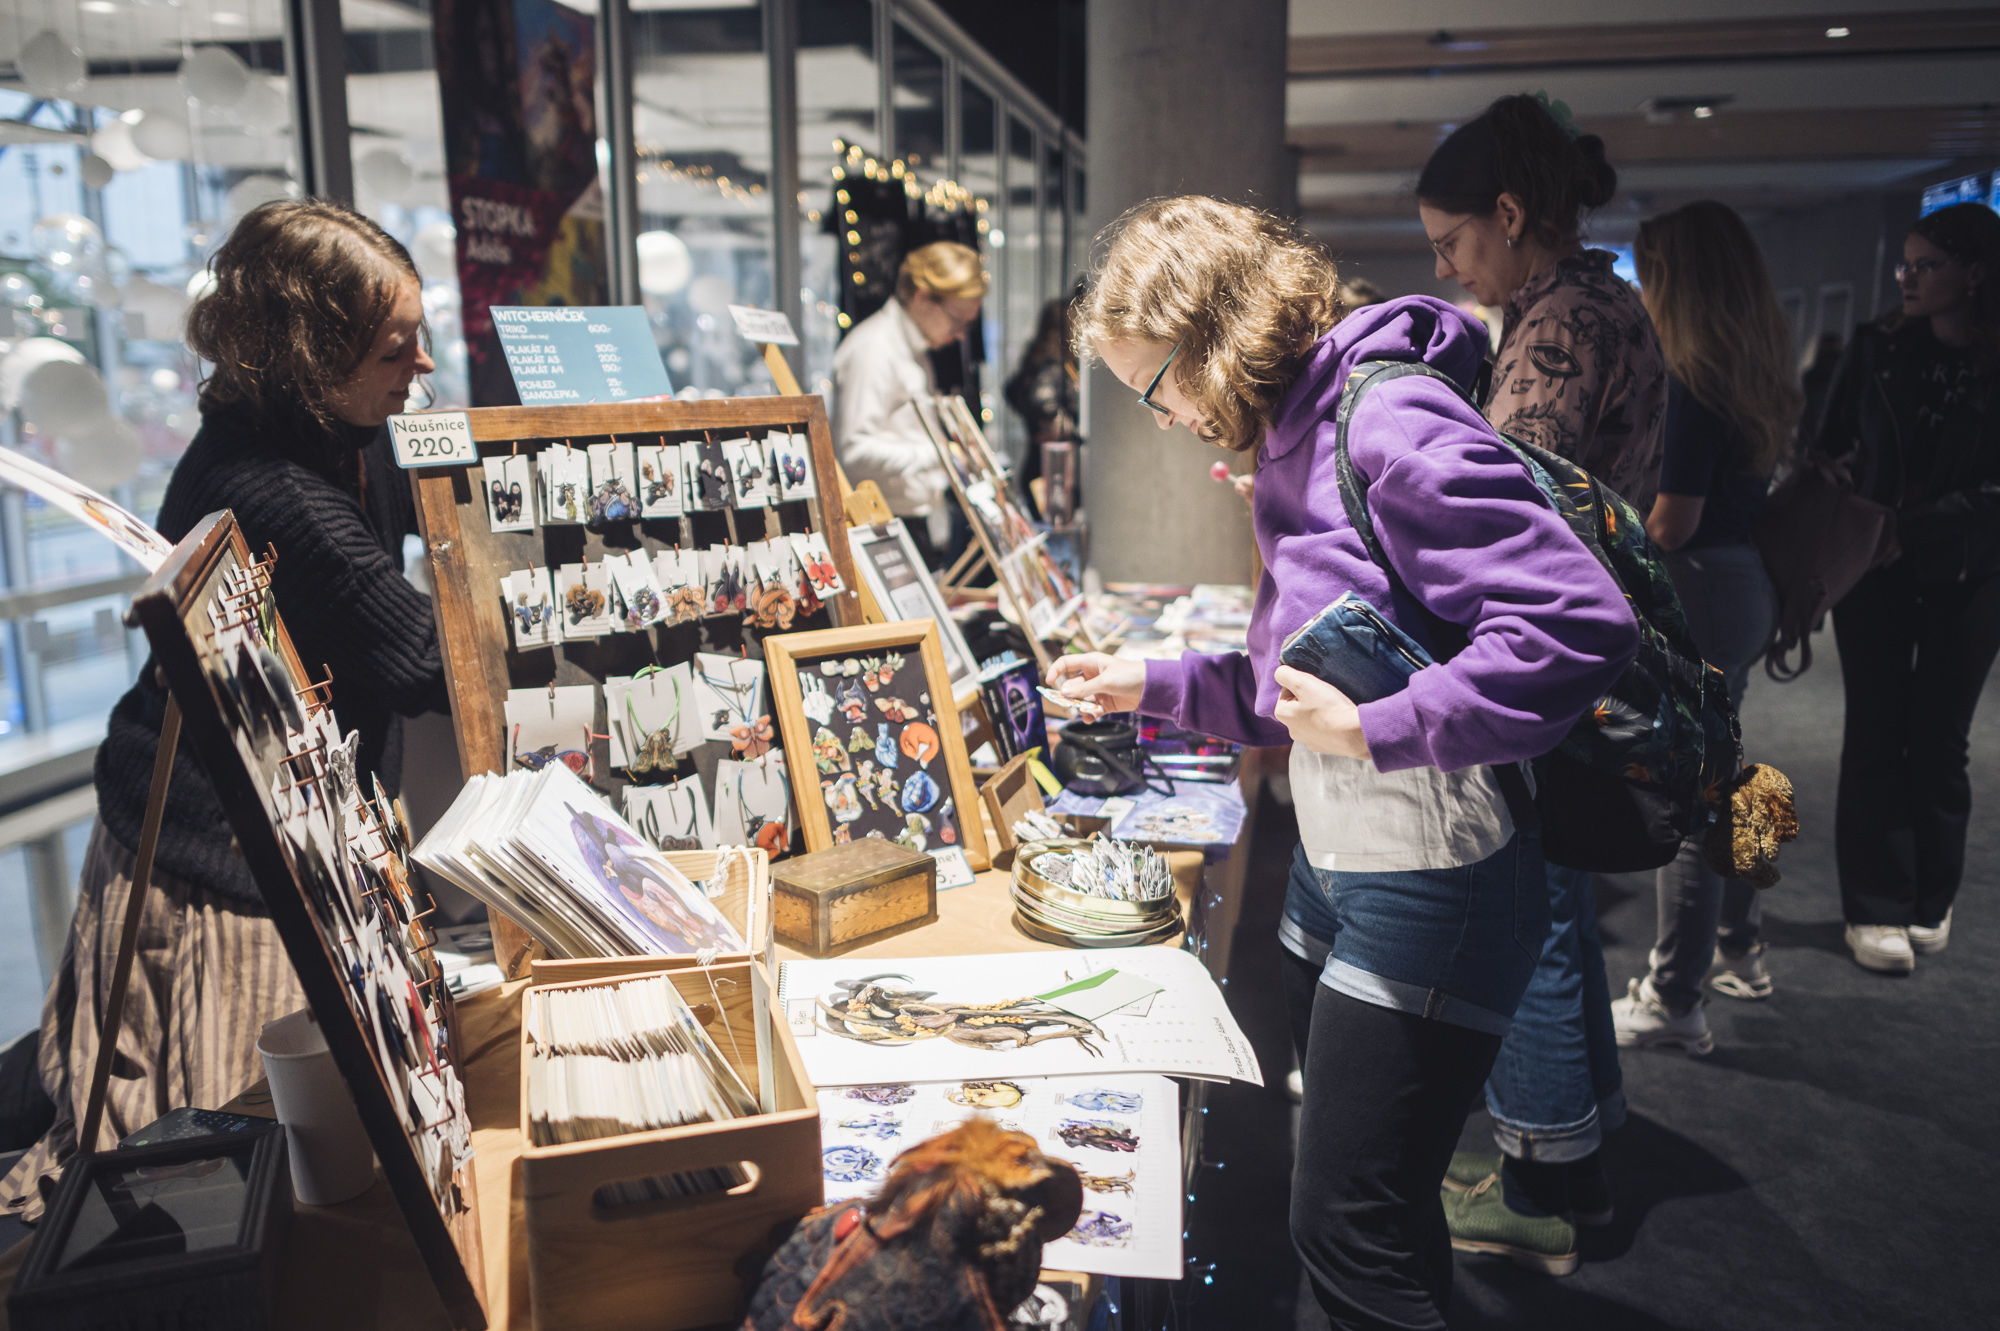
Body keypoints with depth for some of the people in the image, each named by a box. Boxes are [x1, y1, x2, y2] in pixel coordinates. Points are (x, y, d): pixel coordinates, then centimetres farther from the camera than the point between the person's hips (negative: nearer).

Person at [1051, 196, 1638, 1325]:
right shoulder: (1300, 439, 11)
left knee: (1350, 1230, -1)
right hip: (1332, 868, 10)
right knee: (1380, 1205, 21)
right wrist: (1155, 686, 16)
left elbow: (1582, 626, -29)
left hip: (1432, 887, -10)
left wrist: (1372, 731, -26)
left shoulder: (1393, 426, -20)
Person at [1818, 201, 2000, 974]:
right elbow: (1830, 455, 4)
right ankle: (1876, 908, 11)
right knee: (1877, 737, 3)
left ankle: (1932, 902, 23)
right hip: (1872, 567, 0)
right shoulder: (1877, 350, 0)